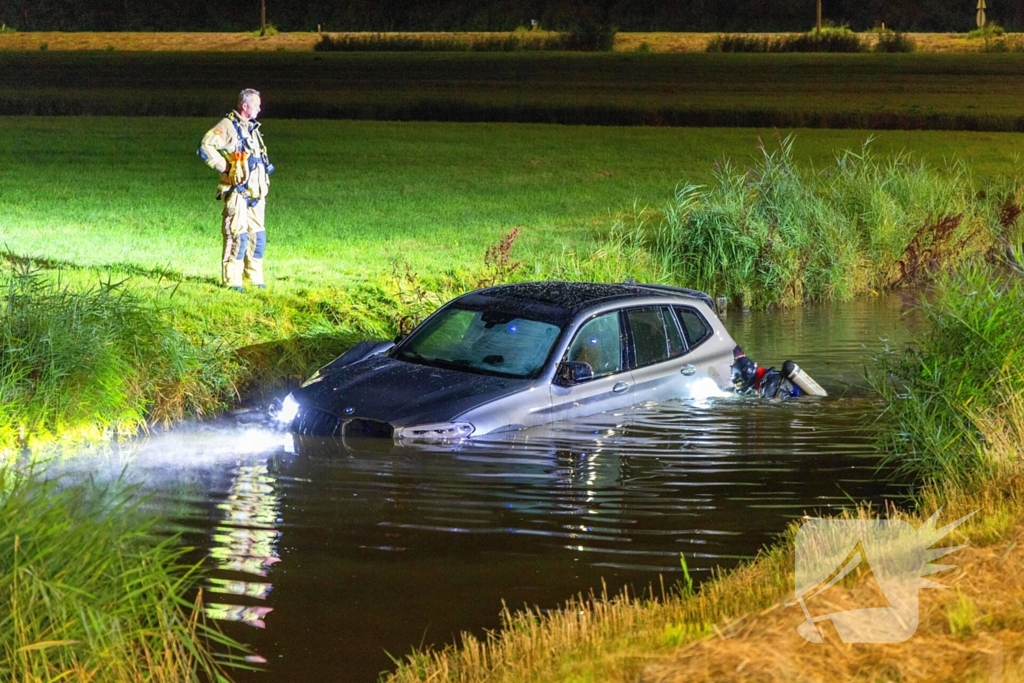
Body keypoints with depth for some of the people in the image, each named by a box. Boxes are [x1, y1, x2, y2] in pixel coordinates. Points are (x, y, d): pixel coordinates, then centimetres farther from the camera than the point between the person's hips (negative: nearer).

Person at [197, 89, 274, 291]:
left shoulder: (252, 128, 18)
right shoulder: (228, 126, -9)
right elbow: (205, 147, -21)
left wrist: (266, 166, 16)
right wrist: (224, 167, -17)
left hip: (255, 193, 8)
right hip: (237, 192, -8)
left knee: (258, 235, 10)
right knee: (237, 236, -8)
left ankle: (254, 277, 19)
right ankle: (231, 280, -2)